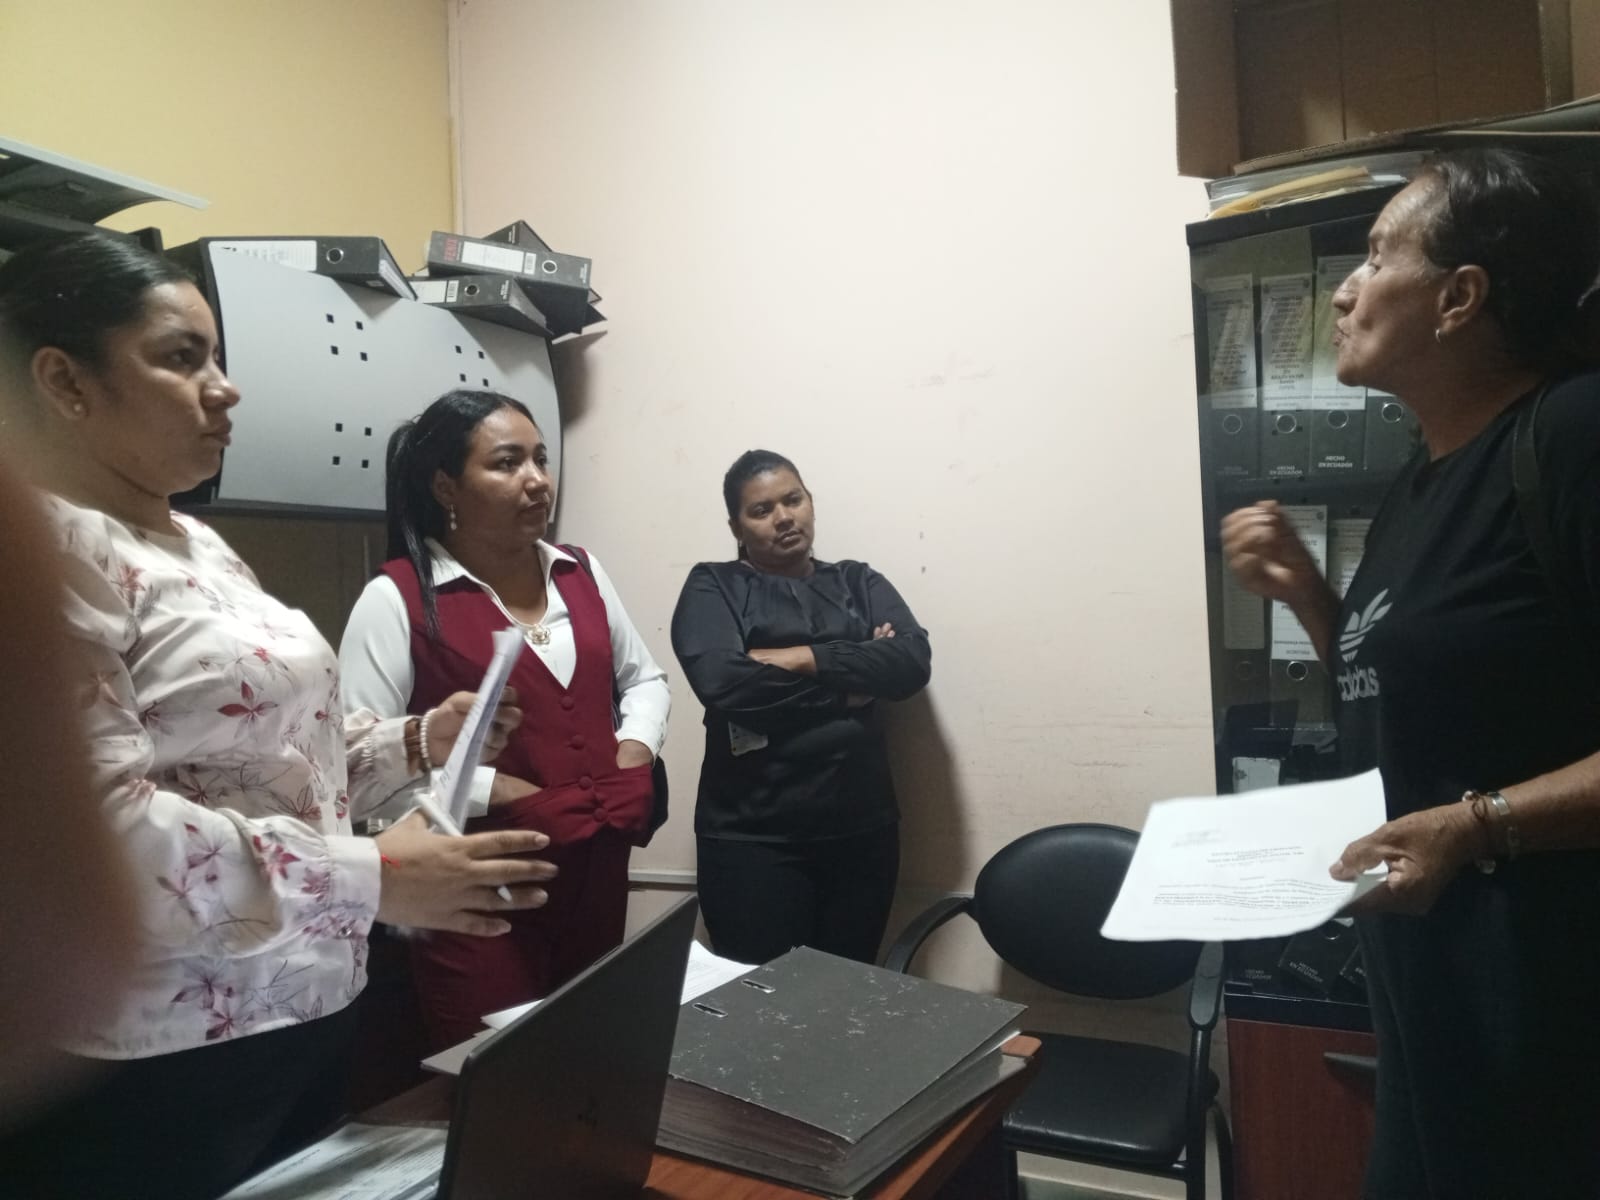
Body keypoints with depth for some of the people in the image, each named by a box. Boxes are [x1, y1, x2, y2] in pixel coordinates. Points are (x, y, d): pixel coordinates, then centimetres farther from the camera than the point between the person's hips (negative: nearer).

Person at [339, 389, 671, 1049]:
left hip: (597, 873, 6)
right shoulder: (397, 597, -10)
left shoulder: (581, 573, 8)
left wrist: (634, 752, 0)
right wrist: (496, 792, -18)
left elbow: (644, 677, 19)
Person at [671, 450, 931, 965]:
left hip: (861, 829, 3)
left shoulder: (859, 581, 12)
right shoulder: (712, 587, 2)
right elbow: (721, 681, -17)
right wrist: (852, 680, -8)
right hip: (752, 836, -3)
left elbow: (912, 661, -5)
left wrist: (799, 659, -14)